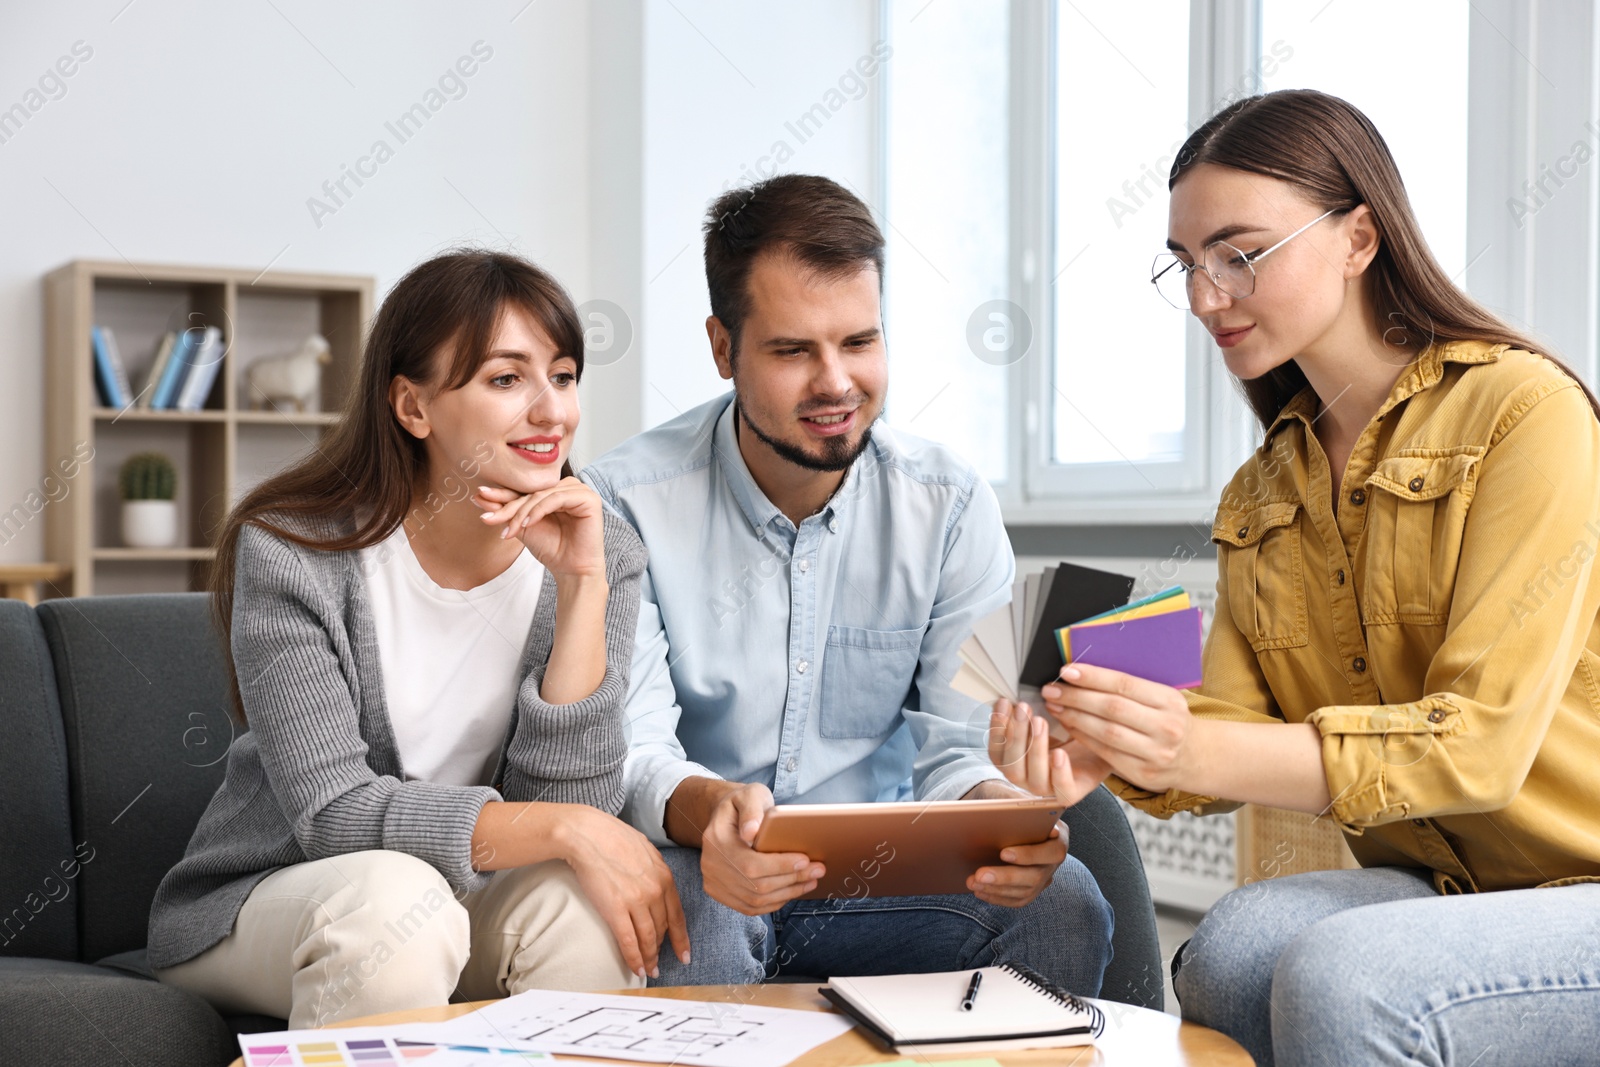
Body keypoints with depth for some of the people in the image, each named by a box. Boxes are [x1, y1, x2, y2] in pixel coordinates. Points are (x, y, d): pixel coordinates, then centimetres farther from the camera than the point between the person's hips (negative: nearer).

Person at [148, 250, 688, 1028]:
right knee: (396, 894, -35)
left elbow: (568, 801, -16)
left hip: (464, 904, 3)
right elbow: (332, 811, -23)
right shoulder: (291, 554, -17)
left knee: (582, 894, -29)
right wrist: (566, 829, -32)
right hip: (261, 899, -3)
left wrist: (582, 587, -25)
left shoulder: (603, 554, -8)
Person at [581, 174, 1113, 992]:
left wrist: (996, 808, -31)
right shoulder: (628, 503, -11)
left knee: (1063, 903, -24)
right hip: (698, 865, -3)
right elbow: (629, 751, -16)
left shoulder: (951, 508, -2)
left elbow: (961, 744, -5)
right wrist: (707, 809, -41)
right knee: (684, 910, -38)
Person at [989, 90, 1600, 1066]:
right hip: (1434, 888, 5)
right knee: (1231, 950, -25)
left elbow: (1480, 740, -20)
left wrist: (1203, 752, -31)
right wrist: (1106, 753, -21)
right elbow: (1233, 729, 1)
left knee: (1334, 978, -31)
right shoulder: (1259, 497, 11)